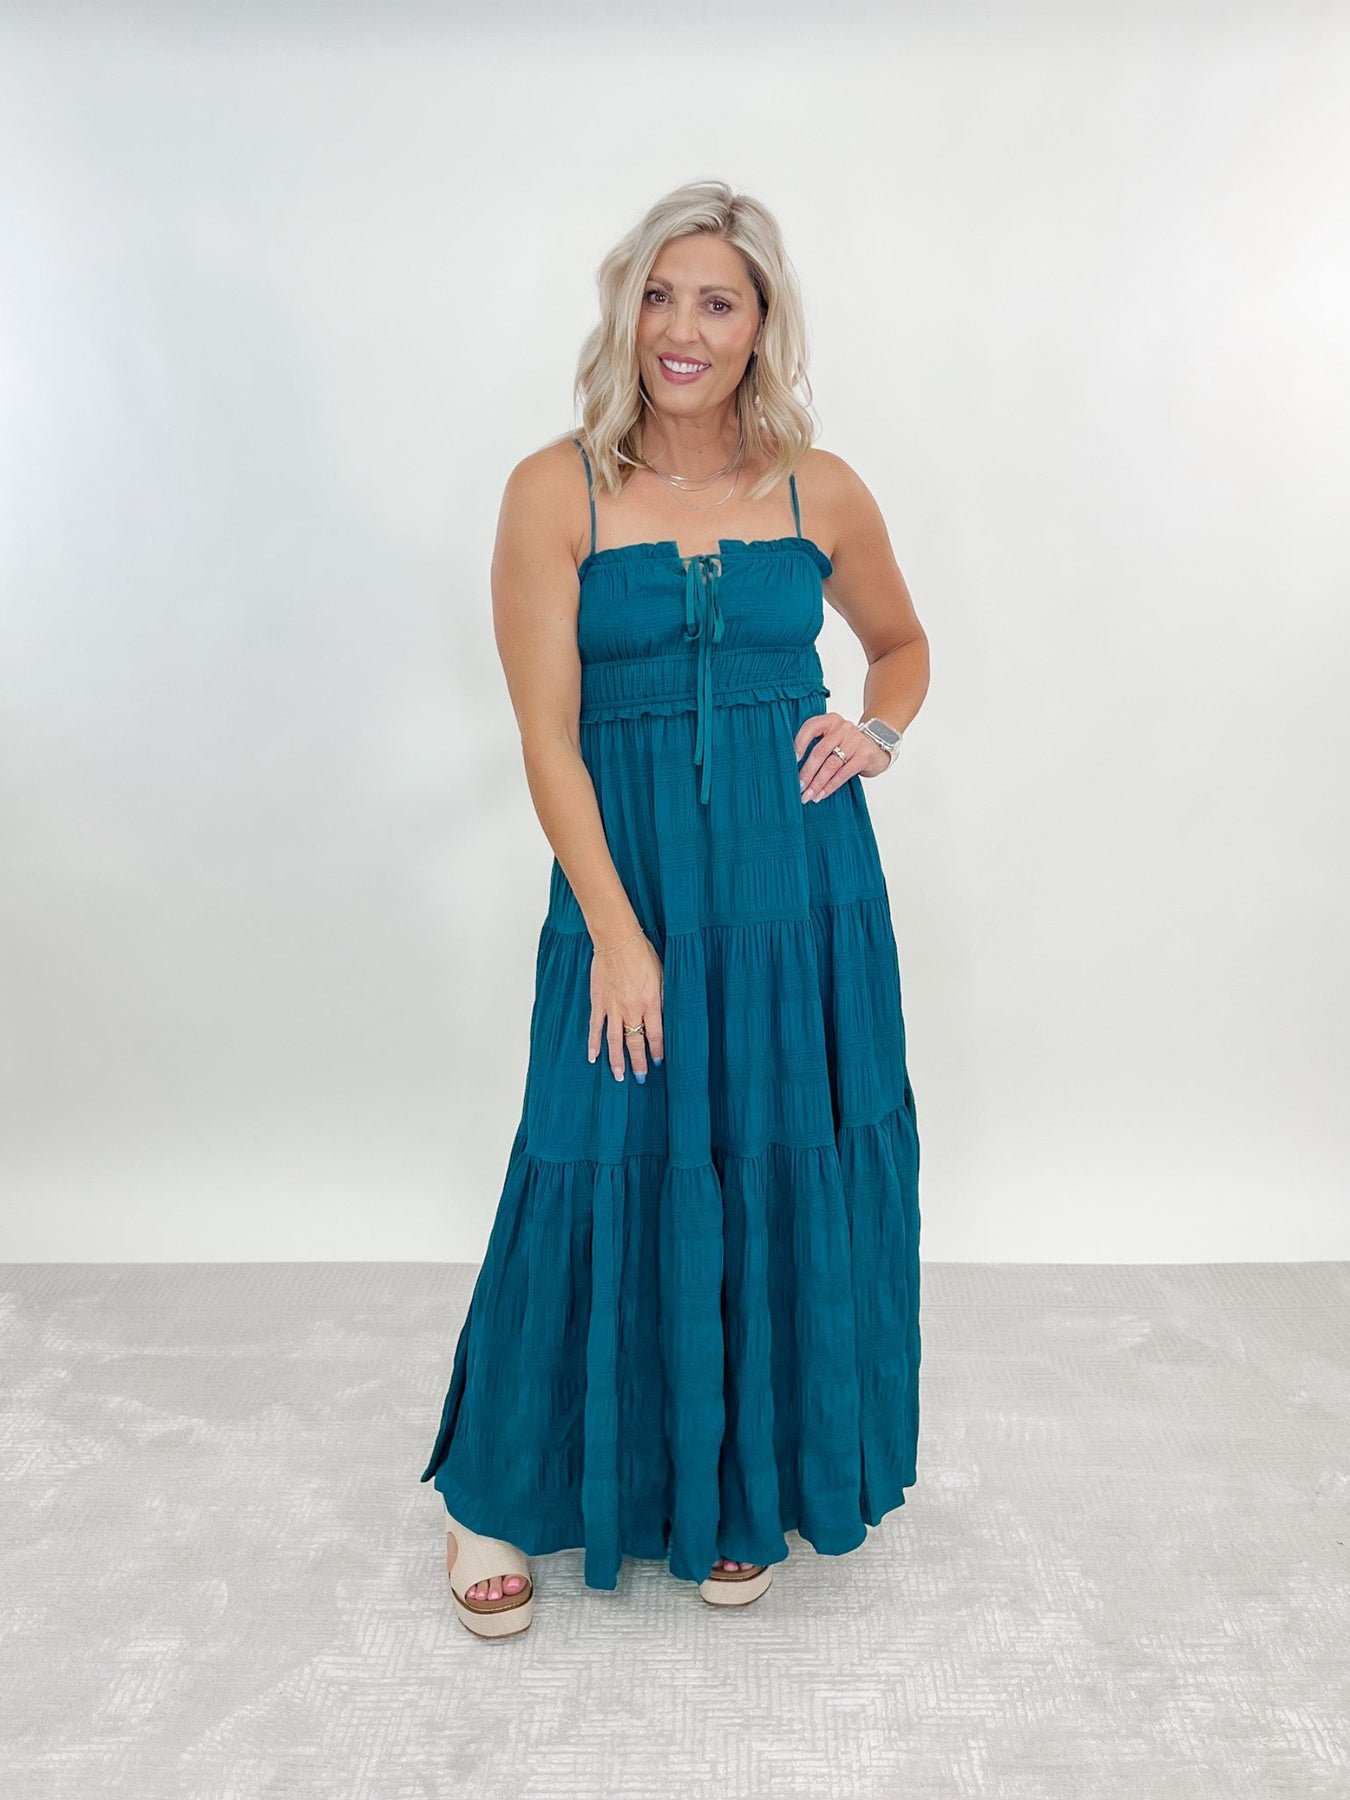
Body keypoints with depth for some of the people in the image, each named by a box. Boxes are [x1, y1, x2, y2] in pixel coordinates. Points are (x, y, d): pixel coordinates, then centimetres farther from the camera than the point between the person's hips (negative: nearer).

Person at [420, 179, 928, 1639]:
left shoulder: (819, 490, 5)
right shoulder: (556, 492, -3)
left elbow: (903, 642, 21)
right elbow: (547, 734, -7)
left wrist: (878, 729, -1)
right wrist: (618, 932, -12)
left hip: (803, 881, 3)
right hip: (627, 874, -2)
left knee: (787, 1177, 9)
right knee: (602, 1173, 2)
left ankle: (749, 1491, 34)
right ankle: (499, 1492, 28)